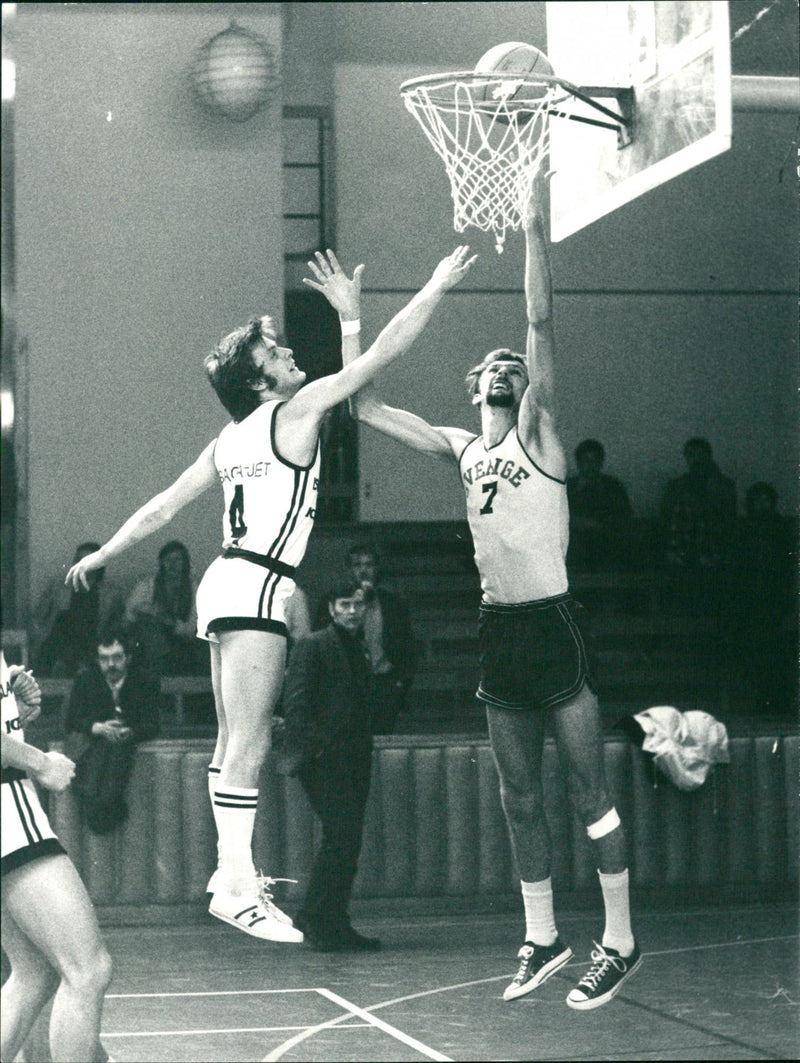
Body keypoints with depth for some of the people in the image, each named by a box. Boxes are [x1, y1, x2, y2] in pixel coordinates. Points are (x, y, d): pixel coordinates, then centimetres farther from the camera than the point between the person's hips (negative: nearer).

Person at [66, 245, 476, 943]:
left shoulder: (231, 439, 16)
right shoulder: (296, 410, -5)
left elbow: (161, 508, 19)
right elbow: (377, 359, -6)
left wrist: (102, 555, 33)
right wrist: (437, 288, 1)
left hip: (229, 583, 9)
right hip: (256, 587, -9)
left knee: (234, 741, 13)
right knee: (249, 746, -13)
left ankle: (233, 871, 19)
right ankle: (237, 886, -16)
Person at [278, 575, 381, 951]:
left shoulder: (360, 650, 20)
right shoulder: (312, 646, -3)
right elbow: (295, 703, -10)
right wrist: (307, 750, -18)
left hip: (353, 761, 8)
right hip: (324, 761, -8)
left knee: (347, 841, 6)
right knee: (341, 835, -16)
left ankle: (335, 925, 11)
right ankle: (315, 918, -10)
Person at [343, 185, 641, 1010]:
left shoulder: (537, 432, -2)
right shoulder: (462, 448, 13)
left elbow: (541, 322, -13)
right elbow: (367, 407, 16)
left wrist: (534, 227, -17)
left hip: (553, 624, -6)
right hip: (497, 630, 6)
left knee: (589, 793, -2)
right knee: (520, 799, 12)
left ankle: (620, 943, 4)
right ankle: (542, 939, 23)